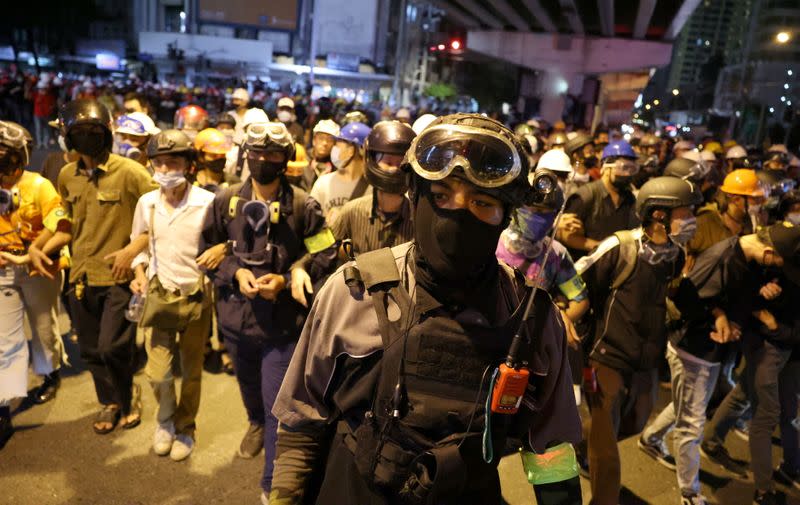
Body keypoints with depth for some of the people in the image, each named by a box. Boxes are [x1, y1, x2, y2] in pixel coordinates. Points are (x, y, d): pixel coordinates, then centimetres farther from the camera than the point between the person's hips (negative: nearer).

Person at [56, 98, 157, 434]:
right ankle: (110, 402, 36)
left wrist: (132, 249, -17)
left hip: (118, 276, -6)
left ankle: (128, 396, 22)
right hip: (81, 277, 6)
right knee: (91, 351, 14)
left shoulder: (129, 172, -12)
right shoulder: (66, 176, 7)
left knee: (112, 347, -8)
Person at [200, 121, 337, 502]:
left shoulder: (302, 206, -12)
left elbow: (325, 256, -7)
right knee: (249, 385, 29)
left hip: (282, 321, -4)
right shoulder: (225, 200, -2)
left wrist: (286, 280, -18)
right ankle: (256, 424, 62)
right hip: (236, 316, 4)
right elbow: (209, 251, 7)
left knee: (278, 405, 0)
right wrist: (234, 272, -12)